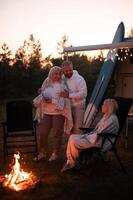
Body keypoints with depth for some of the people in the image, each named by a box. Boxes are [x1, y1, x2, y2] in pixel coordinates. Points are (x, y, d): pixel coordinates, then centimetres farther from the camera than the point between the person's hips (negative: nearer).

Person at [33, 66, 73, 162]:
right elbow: (41, 96, 13)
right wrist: (43, 99, -9)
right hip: (46, 112, 4)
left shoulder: (62, 84, -3)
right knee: (43, 133, 5)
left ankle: (55, 153, 17)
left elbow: (63, 99, -11)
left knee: (57, 133, 3)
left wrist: (52, 101, -20)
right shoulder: (46, 83, 11)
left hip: (58, 112, -4)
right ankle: (42, 153, 20)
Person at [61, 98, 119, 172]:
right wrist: (87, 135, 3)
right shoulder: (106, 116, 14)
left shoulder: (113, 119, -16)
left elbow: (100, 134, -20)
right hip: (94, 137, 10)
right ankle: (69, 161, -3)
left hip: (100, 142, -10)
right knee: (72, 137, -2)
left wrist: (87, 137, -15)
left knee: (74, 141, -19)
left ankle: (73, 163, 4)